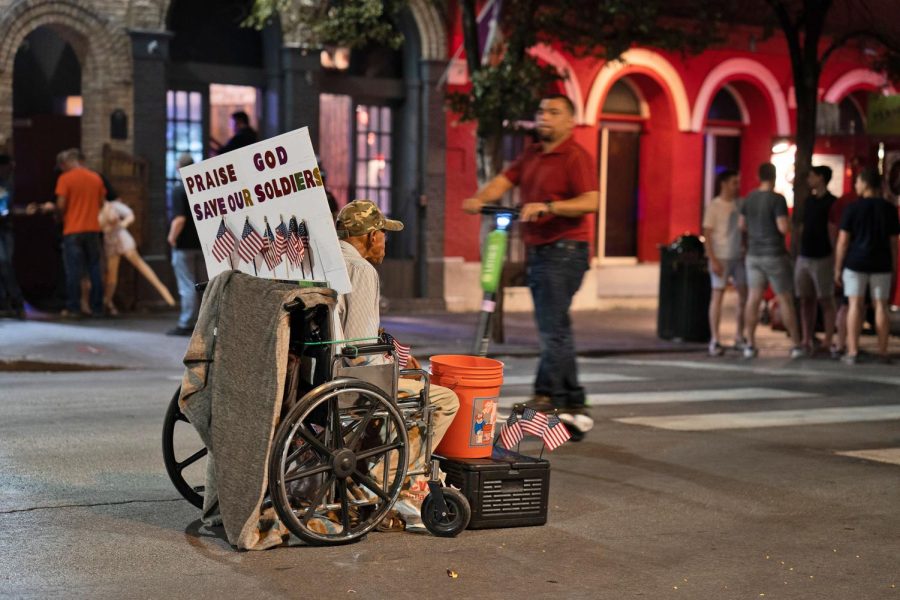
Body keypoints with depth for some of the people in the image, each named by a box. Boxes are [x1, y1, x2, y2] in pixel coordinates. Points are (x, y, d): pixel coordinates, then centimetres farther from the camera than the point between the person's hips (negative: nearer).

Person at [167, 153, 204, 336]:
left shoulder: (179, 191, -14)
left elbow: (180, 219, -22)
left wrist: (172, 237, -9)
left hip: (184, 245, -6)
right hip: (203, 244, 6)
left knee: (187, 286, -3)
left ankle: (186, 324, -1)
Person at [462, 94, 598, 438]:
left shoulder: (575, 156, -8)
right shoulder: (532, 155, 17)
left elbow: (590, 202, -20)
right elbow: (505, 180, 7)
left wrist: (547, 207, -29)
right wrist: (480, 198, -11)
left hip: (564, 251, -9)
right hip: (539, 251, 9)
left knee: (552, 326, -13)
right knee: (556, 329, 11)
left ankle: (547, 394, -11)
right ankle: (574, 405, 18)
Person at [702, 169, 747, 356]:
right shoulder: (714, 206, -6)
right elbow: (707, 234, -8)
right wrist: (713, 260, -15)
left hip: (739, 257, 5)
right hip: (721, 258, -5)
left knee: (744, 294, 5)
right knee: (717, 295, -2)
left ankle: (740, 338, 16)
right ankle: (714, 340, 0)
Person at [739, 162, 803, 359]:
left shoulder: (749, 199, 4)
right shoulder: (777, 199, -14)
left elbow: (742, 225, 13)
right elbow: (783, 228, -19)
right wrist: (788, 223, 3)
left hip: (754, 254, 5)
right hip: (775, 254, -5)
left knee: (753, 298, 5)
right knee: (785, 300, 3)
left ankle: (750, 344, 2)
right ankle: (796, 345, 9)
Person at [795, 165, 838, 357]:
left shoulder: (832, 202, -6)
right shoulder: (809, 201, 14)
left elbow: (833, 231, -9)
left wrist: (834, 256, -13)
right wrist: (799, 249, 14)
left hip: (822, 259, -7)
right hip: (804, 257, 7)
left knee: (826, 301, -2)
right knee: (806, 300, 6)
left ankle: (829, 341, 0)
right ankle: (807, 341, 9)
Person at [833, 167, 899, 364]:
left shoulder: (853, 208, -7)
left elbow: (843, 240, -8)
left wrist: (837, 268, -1)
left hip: (856, 262, -2)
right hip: (881, 264, 2)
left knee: (855, 305, -1)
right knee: (881, 306, 7)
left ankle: (852, 352, -3)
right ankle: (883, 352, 9)